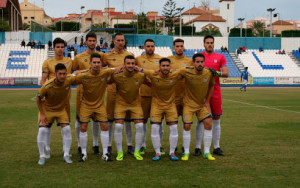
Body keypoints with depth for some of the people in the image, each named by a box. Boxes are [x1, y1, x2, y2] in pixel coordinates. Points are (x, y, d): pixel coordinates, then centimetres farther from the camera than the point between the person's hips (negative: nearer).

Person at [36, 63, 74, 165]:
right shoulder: (47, 86, -31)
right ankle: (42, 156, 4)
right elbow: (38, 98, -13)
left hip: (61, 109, 2)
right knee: (42, 130, -13)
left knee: (67, 129, -11)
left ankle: (66, 155, 2)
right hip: (47, 109, -2)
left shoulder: (69, 80, -24)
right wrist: (42, 114, -12)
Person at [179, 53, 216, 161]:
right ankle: (186, 152, 8)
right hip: (189, 103, -2)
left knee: (208, 124, -8)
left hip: (202, 104, 2)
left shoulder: (209, 73, -12)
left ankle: (207, 152, 3)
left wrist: (207, 101, 5)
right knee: (187, 126, -7)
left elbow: (211, 86, 6)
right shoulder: (186, 71, -20)